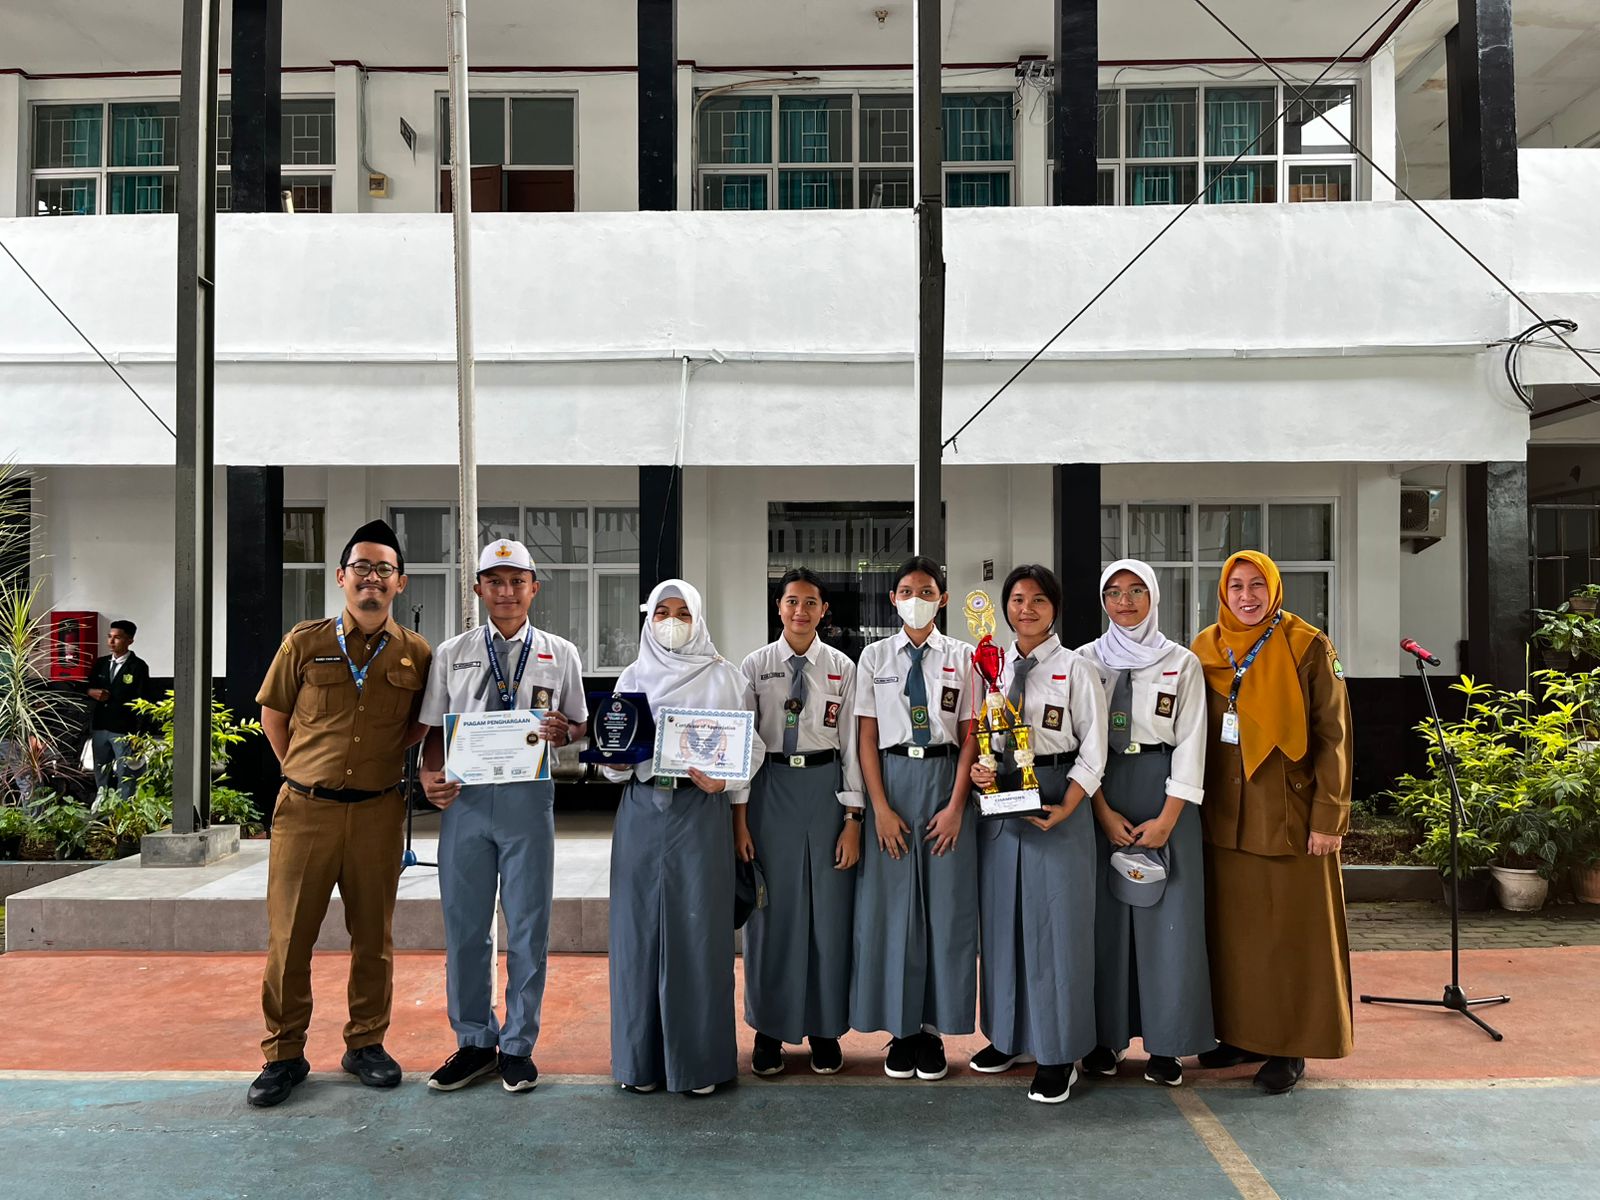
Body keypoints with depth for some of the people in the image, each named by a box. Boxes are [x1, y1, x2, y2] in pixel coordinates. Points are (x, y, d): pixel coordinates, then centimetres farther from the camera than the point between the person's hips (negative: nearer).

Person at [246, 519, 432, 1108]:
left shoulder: (416, 654, 2)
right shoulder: (305, 643, 0)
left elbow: (422, 722, 17)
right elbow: (273, 712, 12)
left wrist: (387, 762, 9)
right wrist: (300, 772, 10)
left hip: (378, 811, 1)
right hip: (306, 810, -1)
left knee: (373, 935, 9)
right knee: (289, 935, 4)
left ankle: (365, 1044, 24)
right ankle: (284, 1053, 18)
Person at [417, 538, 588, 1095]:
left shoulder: (560, 654, 9)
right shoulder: (450, 654, 11)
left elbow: (581, 726, 11)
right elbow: (434, 728, 11)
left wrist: (564, 731, -13)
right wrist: (429, 775, -8)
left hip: (528, 797, -1)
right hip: (464, 797, 1)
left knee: (527, 928, 5)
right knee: (464, 927, 8)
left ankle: (518, 1046, 18)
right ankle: (474, 1042, 23)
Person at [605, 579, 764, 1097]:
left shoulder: (723, 677, 5)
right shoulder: (633, 678, 12)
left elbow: (745, 748, 5)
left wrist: (740, 821, -3)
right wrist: (616, 758, -11)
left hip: (702, 809, -2)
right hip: (642, 811, 2)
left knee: (698, 929, -1)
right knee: (639, 927, 3)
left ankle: (699, 1060, 10)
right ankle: (641, 1057, 15)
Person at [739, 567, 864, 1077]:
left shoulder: (842, 668, 2)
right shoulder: (755, 667, 2)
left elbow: (852, 743, 1)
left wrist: (852, 818, -4)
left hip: (825, 785, 0)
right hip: (770, 786, 0)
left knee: (829, 909, 6)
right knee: (772, 910, 6)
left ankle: (825, 1028, 21)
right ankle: (769, 1029, 20)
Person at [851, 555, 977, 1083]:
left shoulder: (961, 657, 4)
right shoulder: (874, 657, 5)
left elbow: (969, 735, 1)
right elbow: (867, 737, 2)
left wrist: (956, 805, -8)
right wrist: (881, 808, -7)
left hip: (945, 778, 0)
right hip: (892, 778, 0)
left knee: (946, 905, 2)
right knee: (892, 905, 3)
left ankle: (933, 1028, 15)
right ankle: (901, 1029, 16)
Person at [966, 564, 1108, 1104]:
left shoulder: (1075, 669, -3)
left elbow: (1093, 750, -5)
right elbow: (976, 734, 14)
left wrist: (1064, 809, -15)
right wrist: (975, 769, -7)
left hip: (1057, 800, -4)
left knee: (1055, 924, 0)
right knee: (1001, 918, 11)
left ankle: (1058, 1055, 11)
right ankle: (1008, 1036, 27)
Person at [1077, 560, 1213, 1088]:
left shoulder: (1182, 663, 4)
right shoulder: (1087, 661, 6)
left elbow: (1191, 742, 0)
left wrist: (1167, 818, -9)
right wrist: (1103, 812, -8)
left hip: (1164, 792, -1)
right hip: (1102, 795, 1)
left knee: (1168, 916, 0)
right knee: (1105, 912, 2)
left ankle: (1166, 1043, 8)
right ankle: (1106, 1034, 14)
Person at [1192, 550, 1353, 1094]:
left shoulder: (1308, 648, -5)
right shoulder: (1205, 650, 6)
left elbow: (1333, 736, -7)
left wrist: (1328, 816, -12)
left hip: (1290, 813, -4)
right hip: (1224, 817, 4)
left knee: (1292, 929, 3)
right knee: (1232, 927, 10)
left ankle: (1291, 1046, 13)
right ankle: (1239, 1032, 22)